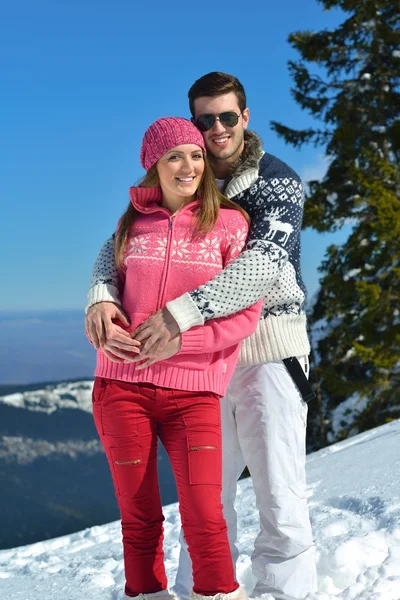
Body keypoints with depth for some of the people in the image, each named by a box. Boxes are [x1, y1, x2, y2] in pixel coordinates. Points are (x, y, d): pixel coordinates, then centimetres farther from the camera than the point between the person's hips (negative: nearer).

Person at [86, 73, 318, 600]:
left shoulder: (279, 182, -6)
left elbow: (265, 264, -22)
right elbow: (121, 243, 0)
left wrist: (183, 312, -34)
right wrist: (102, 295, -24)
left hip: (269, 347, -4)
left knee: (280, 497, -3)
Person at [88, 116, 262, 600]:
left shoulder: (228, 224, 2)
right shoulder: (133, 223, 10)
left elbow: (246, 313, -3)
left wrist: (180, 341, -14)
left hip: (192, 393, -2)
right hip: (122, 387, 2)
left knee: (204, 519, -9)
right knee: (139, 520, 7)